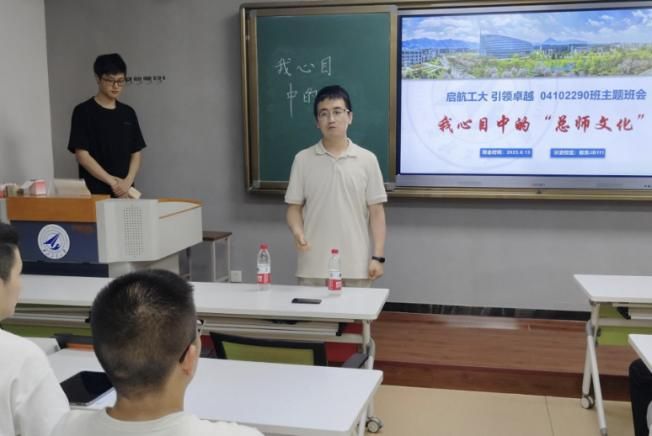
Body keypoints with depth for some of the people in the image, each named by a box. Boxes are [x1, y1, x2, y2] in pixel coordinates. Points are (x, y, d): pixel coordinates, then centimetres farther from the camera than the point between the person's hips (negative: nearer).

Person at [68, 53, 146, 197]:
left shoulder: (128, 113, 10)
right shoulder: (83, 111, -3)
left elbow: (136, 153, 10)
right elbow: (82, 155, -8)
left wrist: (128, 182, -7)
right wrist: (113, 182, -13)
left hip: (125, 192, 4)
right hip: (95, 193, -4)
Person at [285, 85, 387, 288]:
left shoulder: (367, 160, 1)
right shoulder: (302, 160, 2)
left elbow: (376, 212, 1)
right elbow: (294, 207, 5)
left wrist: (378, 256, -5)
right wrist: (298, 233, -16)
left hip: (355, 266, 0)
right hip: (313, 266, 1)